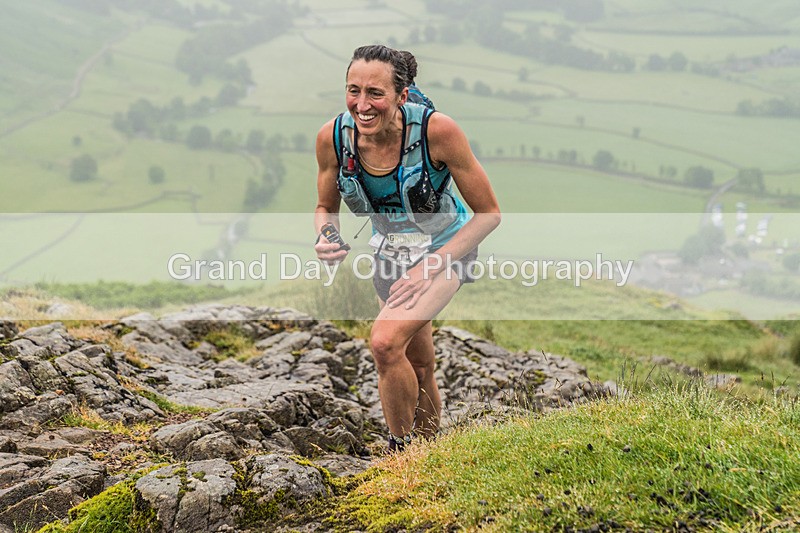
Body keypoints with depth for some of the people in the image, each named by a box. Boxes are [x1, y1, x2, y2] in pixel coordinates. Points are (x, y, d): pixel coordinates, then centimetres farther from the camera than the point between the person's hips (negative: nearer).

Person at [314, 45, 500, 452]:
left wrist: (430, 267, -24)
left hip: (445, 249, -4)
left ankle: (402, 449, -4)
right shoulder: (332, 137, -19)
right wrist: (326, 239, -21)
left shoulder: (437, 130, -30)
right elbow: (326, 207, 1)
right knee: (417, 366, 18)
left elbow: (489, 213, -19)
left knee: (386, 342, -25)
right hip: (390, 252, 5)